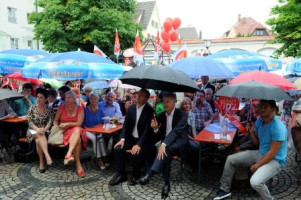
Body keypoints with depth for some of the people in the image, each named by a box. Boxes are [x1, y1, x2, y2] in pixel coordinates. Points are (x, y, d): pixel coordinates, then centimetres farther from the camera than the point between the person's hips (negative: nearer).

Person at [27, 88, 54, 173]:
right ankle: (47, 156, -47)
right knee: (40, 135, -34)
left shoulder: (49, 110, 1)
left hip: (44, 130, 0)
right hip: (33, 130, 0)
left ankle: (42, 163, -29)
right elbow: (30, 122, -4)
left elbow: (50, 122, -8)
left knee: (38, 140, -31)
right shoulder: (32, 108, 2)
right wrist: (37, 129, -22)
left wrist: (44, 129, -27)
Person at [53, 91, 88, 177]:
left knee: (77, 130, -40)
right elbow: (55, 121, 12)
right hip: (64, 131, 0)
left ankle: (69, 154, -49)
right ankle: (78, 165, -36)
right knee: (78, 139, -35)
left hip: (76, 130, 1)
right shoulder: (61, 108, 11)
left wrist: (67, 124, -16)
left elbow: (79, 123, -4)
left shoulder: (80, 109, 6)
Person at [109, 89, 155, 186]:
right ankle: (121, 174, 0)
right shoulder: (131, 108, 4)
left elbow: (147, 129, -18)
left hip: (143, 140, -5)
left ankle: (135, 176, -1)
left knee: (135, 154, -30)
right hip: (131, 138, 5)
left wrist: (139, 144, -28)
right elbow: (126, 124, 6)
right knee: (118, 149, -18)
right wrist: (122, 139, -8)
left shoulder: (150, 110, -12)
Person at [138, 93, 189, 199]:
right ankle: (167, 183, -19)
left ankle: (149, 174, -39)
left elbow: (176, 130, -24)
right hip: (166, 142, 4)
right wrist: (156, 129, -14)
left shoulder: (182, 115, -9)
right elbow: (160, 135, 10)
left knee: (166, 149, -36)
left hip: (179, 142, -4)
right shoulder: (161, 116, 8)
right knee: (165, 154, -31)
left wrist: (163, 144, -37)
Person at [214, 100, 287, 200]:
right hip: (260, 154, 8)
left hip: (274, 160, -8)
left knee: (255, 182, -33)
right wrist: (251, 131, -8)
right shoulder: (259, 121, 1)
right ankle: (225, 189, 17)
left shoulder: (278, 127, -24)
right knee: (230, 159, 2)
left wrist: (257, 165, -18)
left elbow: (273, 152, -23)